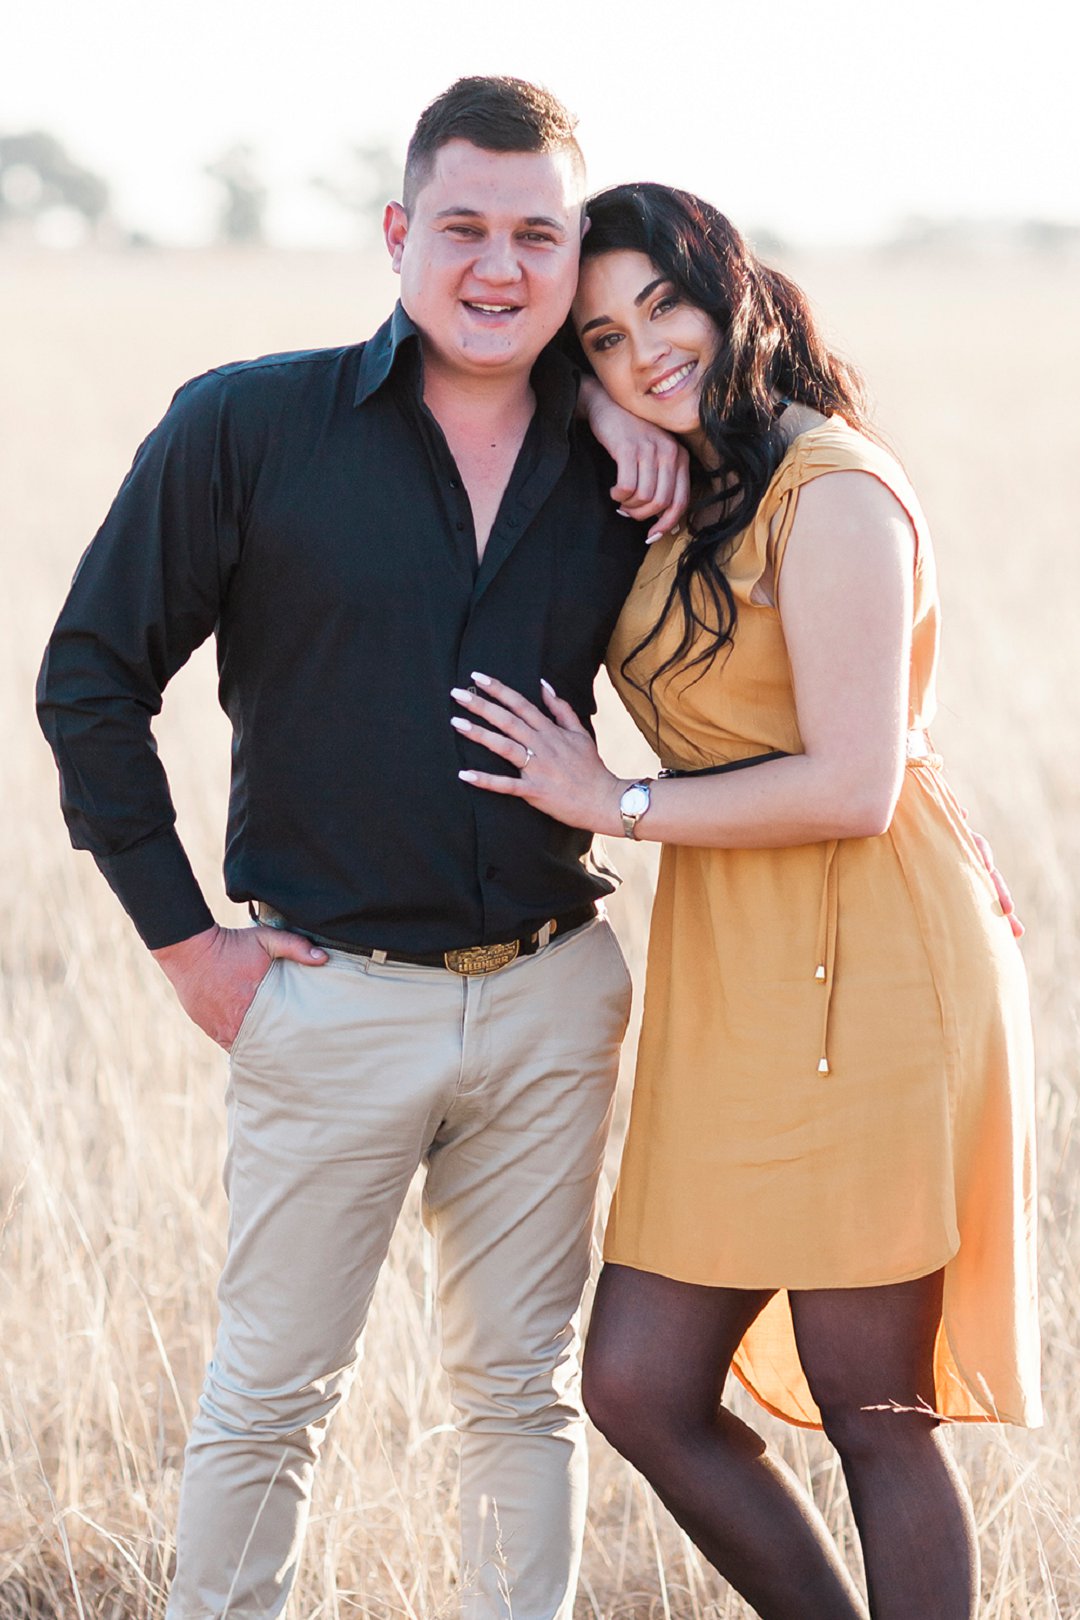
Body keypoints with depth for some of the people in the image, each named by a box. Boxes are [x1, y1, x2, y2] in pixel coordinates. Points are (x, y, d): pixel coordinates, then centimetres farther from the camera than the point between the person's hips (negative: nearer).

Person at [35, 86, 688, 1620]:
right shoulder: (246, 428, -6)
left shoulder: (619, 461, 3)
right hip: (334, 997, -3)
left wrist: (655, 418, 0)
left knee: (526, 1390, 12)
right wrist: (183, 937, -4)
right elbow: (91, 681, -1)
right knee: (270, 1396, 5)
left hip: (553, 997, 3)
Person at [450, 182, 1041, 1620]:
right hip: (730, 982, 9)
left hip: (864, 965, -9)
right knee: (640, 1386, 7)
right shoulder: (682, 501, 15)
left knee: (874, 1417, -1)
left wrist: (615, 803, -10)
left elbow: (852, 788, -19)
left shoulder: (830, 491, -11)